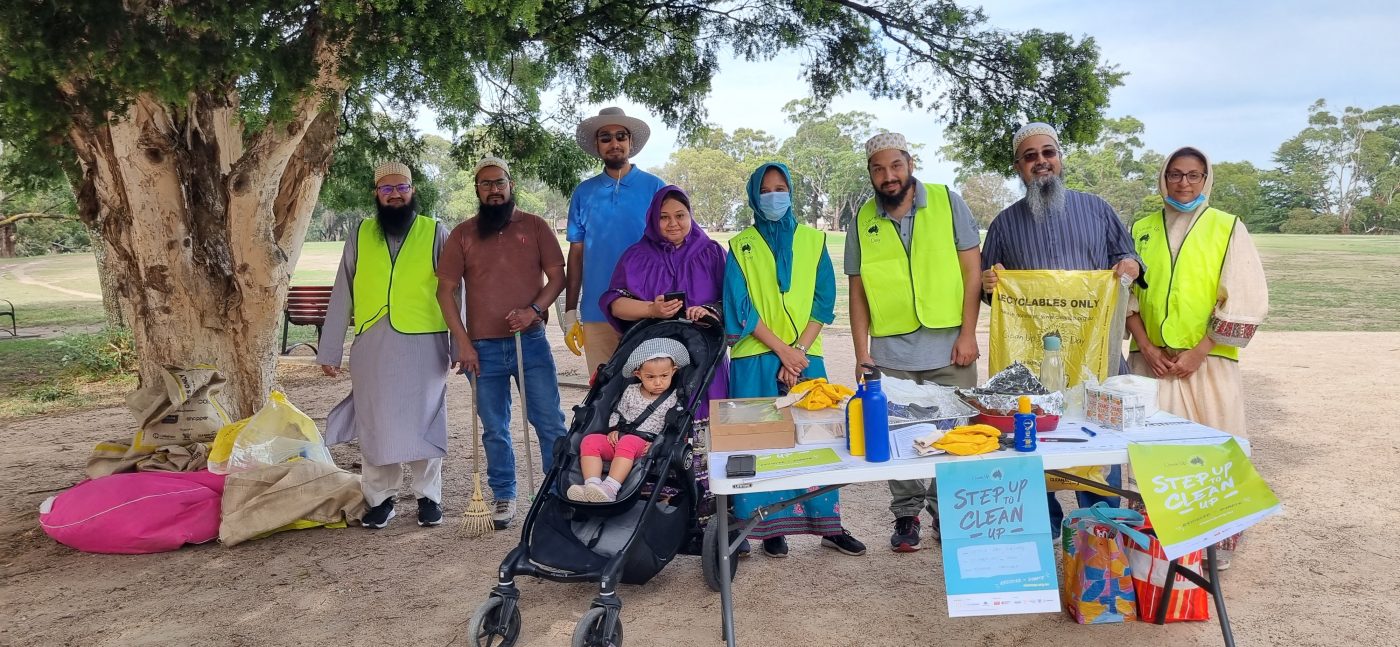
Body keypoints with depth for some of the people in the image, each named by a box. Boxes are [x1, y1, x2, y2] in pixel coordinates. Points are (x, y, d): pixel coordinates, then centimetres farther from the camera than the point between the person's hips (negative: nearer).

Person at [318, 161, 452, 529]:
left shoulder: (435, 233, 3)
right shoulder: (360, 236, 9)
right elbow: (342, 295, 9)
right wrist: (329, 350, 6)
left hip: (423, 344, -2)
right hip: (371, 346, 2)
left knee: (422, 421, 5)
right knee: (375, 423, 7)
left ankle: (428, 496, 18)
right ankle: (380, 498, 20)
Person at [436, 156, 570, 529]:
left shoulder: (534, 226, 4)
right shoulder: (463, 234, 6)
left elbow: (557, 276, 4)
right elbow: (446, 290, 5)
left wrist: (534, 309, -14)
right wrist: (463, 342, -3)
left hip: (531, 341, -1)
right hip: (484, 347, 1)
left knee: (550, 422, 0)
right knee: (495, 429, 8)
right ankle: (504, 497, 20)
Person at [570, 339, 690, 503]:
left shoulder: (674, 399, 3)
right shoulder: (631, 392, 17)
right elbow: (618, 414, 24)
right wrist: (613, 430, 5)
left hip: (646, 444, -5)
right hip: (618, 439, 5)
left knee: (627, 442, -39)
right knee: (590, 441, -21)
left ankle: (610, 488, -51)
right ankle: (592, 485, -38)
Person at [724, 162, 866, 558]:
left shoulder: (813, 241, 9)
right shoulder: (741, 247, 5)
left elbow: (824, 302, 3)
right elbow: (741, 308, -3)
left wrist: (798, 351, -8)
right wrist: (781, 350, -10)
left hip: (805, 357, 1)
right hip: (756, 360, -1)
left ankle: (828, 524, 10)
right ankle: (771, 526, 9)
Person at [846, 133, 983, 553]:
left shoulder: (948, 202, 0)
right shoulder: (863, 221, 5)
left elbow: (972, 271, 1)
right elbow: (857, 293, 7)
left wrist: (968, 334, -6)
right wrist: (862, 354, 2)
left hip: (949, 350, -1)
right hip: (890, 356, 1)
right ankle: (906, 517, 23)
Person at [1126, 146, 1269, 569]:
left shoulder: (1227, 228, 1)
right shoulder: (1141, 230, 9)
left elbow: (1243, 300, -5)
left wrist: (1199, 353, -11)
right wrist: (1148, 349, -5)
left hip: (1207, 363, -2)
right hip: (1151, 362, 2)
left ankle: (1217, 542, 13)